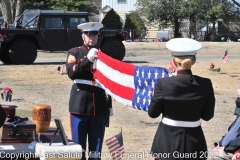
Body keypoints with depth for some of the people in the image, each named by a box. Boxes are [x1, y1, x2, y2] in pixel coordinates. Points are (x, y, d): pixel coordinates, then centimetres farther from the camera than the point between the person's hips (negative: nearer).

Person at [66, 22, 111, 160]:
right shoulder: (75, 53, 4)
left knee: (96, 148, 5)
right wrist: (88, 59, -22)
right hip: (80, 106, -3)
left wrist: (109, 105, 10)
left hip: (99, 107, 3)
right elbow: (71, 73, -13)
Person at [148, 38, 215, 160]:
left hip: (168, 140, -1)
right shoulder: (205, 84, -10)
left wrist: (156, 94, 10)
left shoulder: (163, 84, -15)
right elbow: (207, 115, -1)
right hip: (194, 143, 1)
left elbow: (153, 113, -5)